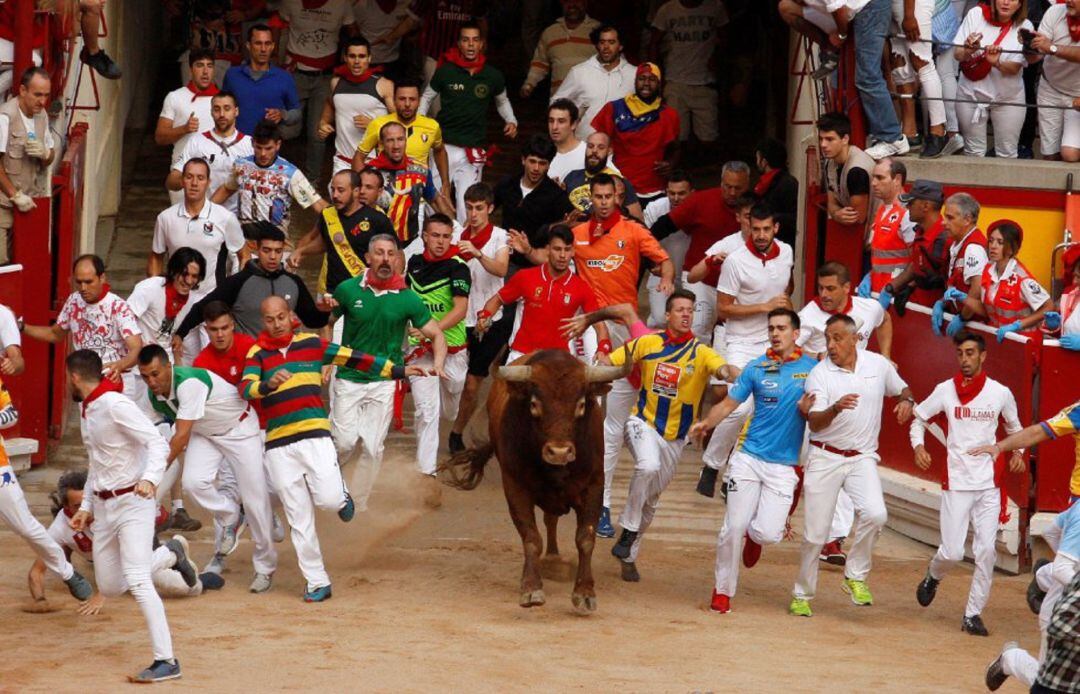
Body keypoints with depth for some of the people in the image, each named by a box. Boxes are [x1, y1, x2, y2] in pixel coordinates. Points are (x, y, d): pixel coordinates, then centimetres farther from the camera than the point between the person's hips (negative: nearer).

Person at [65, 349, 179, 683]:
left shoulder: (116, 406, -16)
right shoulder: (88, 410, 12)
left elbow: (158, 443, -22)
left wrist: (150, 479, -39)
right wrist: (86, 506, 19)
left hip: (132, 502, -9)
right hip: (103, 506, 9)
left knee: (137, 581, -20)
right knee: (109, 587, 12)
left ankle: (166, 661, -22)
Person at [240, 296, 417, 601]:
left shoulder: (311, 343, 7)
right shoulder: (257, 354, 5)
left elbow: (353, 358, 10)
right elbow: (245, 388, -12)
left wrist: (396, 370, 8)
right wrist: (268, 384, -33)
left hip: (315, 436, -1)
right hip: (278, 446, 1)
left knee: (329, 499, -18)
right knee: (299, 519, 2)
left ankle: (341, 496, 18)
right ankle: (317, 582, 10)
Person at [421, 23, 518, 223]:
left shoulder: (492, 76, 4)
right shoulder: (445, 71, -1)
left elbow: (502, 101, 23)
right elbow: (427, 97, 12)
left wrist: (511, 121, 6)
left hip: (474, 151, 0)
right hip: (444, 146, 0)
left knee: (467, 204, -4)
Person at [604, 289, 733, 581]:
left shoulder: (701, 353, -8)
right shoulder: (648, 343, -5)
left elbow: (722, 367, -27)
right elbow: (608, 362, -1)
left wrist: (727, 371, -50)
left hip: (674, 437, 2)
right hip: (643, 424, -2)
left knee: (651, 499, 13)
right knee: (648, 466, -33)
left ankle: (629, 556, 29)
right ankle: (628, 532, -20)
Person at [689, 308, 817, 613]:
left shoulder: (812, 368, 3)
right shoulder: (757, 368, 4)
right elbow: (728, 403, 5)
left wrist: (807, 410, -14)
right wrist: (706, 423, -13)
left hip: (784, 466, -1)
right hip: (749, 458, 1)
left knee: (768, 533, -10)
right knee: (733, 527, -4)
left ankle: (754, 536, 27)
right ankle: (722, 591, 12)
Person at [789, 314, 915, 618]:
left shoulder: (878, 364, 2)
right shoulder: (819, 374, -6)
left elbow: (901, 388, 20)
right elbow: (814, 422, -15)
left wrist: (906, 400, -4)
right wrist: (836, 408, -35)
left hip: (862, 458, 1)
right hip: (825, 458, -1)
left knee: (875, 514, -25)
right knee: (816, 533, 0)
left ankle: (855, 575, -5)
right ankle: (802, 595, 18)